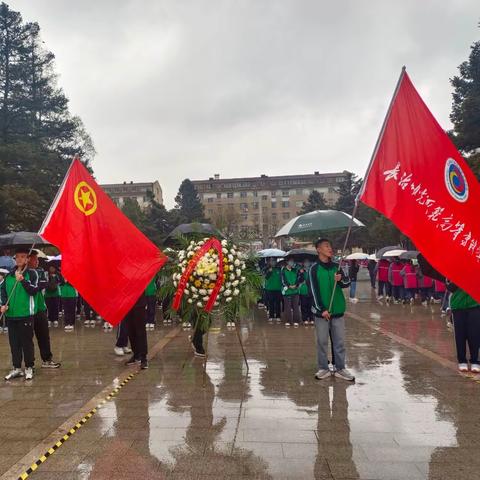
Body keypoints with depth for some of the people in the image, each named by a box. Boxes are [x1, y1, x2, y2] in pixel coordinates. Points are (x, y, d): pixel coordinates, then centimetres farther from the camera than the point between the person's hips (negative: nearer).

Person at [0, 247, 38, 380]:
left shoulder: (31, 273, -3)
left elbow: (34, 290, -13)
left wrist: (23, 280, -24)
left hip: (25, 314, -4)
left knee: (27, 342, 2)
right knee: (14, 342, 11)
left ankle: (29, 367, 15)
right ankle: (16, 368, 22)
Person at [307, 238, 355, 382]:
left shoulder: (336, 266, 8)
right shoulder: (314, 268, -5)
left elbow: (347, 283, 8)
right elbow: (313, 290, -9)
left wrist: (341, 279, -15)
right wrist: (322, 309, -14)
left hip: (337, 310, 4)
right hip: (321, 311, -4)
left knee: (340, 342, 8)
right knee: (322, 342, 5)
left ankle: (340, 368, 18)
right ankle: (323, 369, 17)